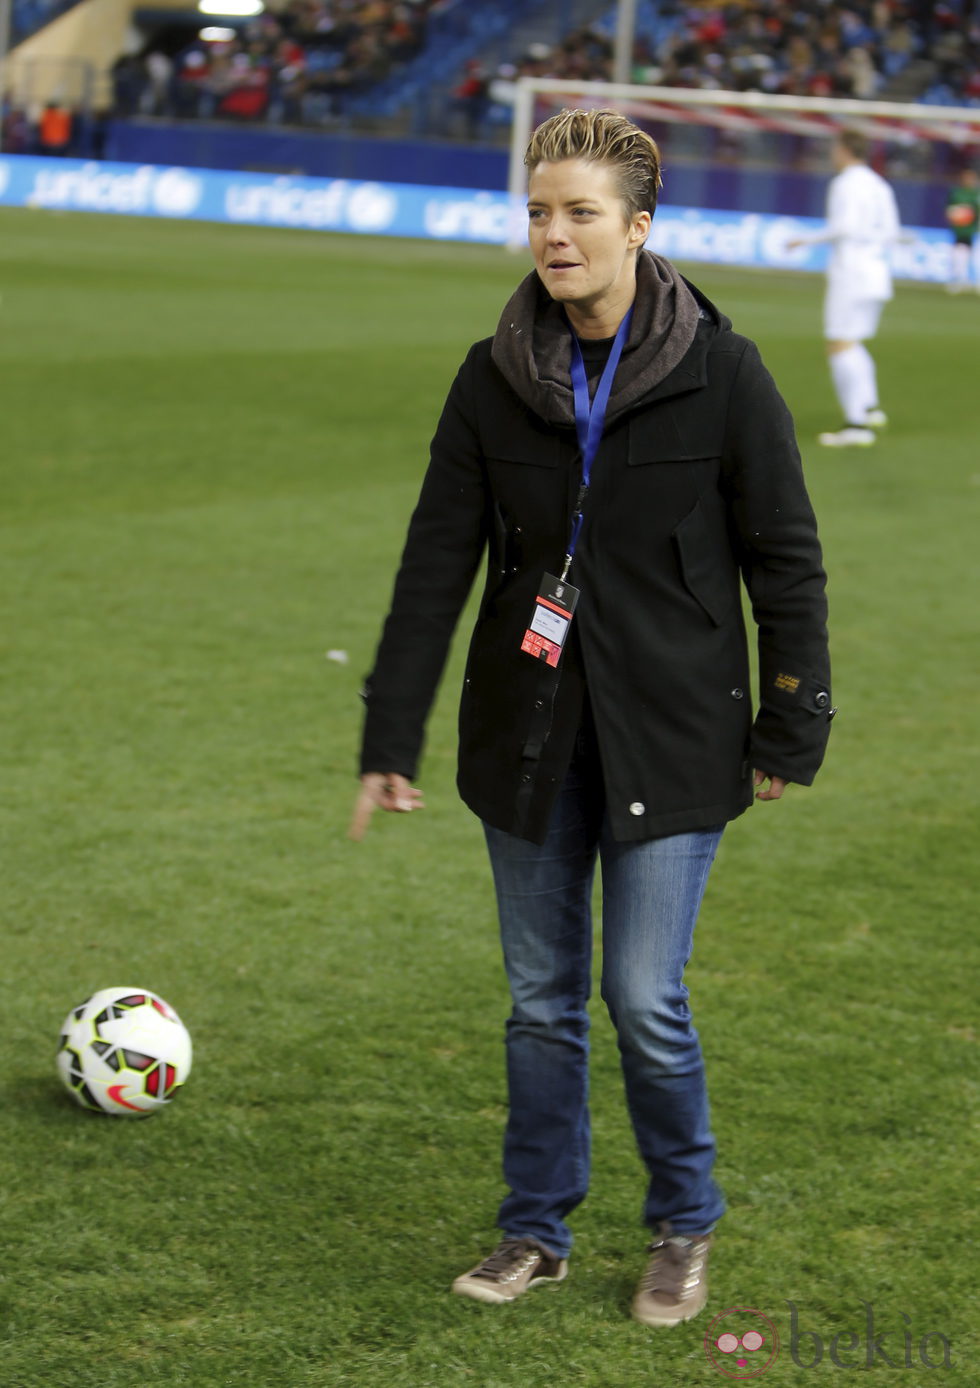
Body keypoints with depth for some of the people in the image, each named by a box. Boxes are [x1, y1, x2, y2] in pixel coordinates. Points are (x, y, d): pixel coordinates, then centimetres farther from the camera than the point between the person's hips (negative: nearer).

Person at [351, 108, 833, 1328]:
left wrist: (790, 734, -2)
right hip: (528, 734, 3)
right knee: (541, 996, 10)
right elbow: (436, 563, 3)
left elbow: (785, 561, -2)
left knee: (644, 998, -4)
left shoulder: (720, 374, -8)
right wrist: (388, 742, 2)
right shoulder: (495, 380, 1)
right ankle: (537, 1229, 26)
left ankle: (685, 1227, 19)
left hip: (669, 738, -3)